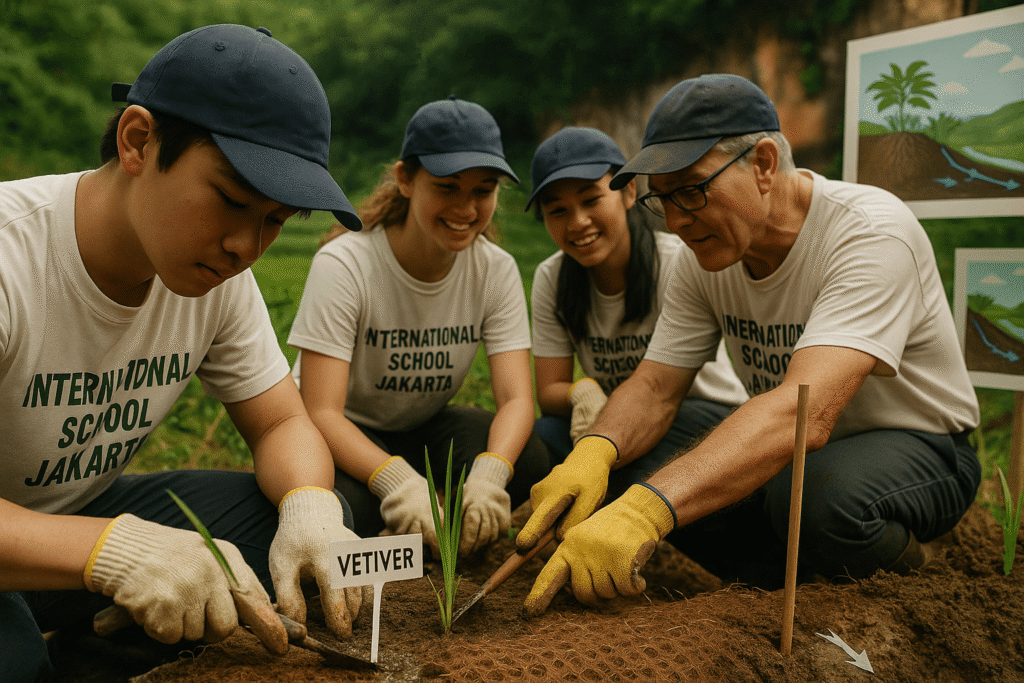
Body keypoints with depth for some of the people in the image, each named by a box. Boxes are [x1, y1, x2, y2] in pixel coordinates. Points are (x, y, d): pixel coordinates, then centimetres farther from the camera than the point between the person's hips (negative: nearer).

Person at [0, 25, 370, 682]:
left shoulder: (219, 274, -9)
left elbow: (282, 423, -4)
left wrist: (309, 506, -25)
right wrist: (109, 547, -48)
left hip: (80, 515, 6)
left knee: (321, 520, -13)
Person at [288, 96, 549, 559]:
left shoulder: (496, 270, -13)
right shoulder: (343, 265, -25)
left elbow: (516, 398, -21)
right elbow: (321, 413, -30)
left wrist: (489, 472, -43)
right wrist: (398, 480, -49)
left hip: (423, 430, 3)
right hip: (343, 435, -3)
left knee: (528, 461, -25)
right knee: (346, 507, -36)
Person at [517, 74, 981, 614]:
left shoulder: (872, 232, -29)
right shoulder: (705, 252, -9)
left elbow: (804, 412, -43)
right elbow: (655, 388, -10)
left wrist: (647, 509, -55)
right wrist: (593, 453, -33)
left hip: (920, 445, -5)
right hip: (791, 449, 6)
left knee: (822, 494, -38)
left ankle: (906, 572, -3)